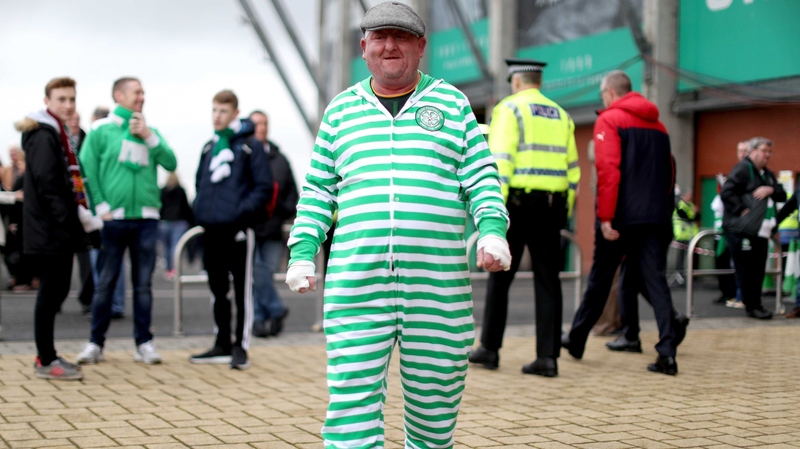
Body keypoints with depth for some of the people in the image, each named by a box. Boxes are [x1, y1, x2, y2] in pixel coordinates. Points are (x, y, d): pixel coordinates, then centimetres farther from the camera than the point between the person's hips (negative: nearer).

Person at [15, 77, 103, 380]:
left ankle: (47, 356, 21)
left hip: (61, 232, 9)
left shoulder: (58, 134, 18)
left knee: (56, 290, 13)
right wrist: (68, 222, -22)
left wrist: (82, 216, 11)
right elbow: (46, 185, -20)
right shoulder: (43, 136, -12)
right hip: (50, 230, -9)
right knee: (51, 292, -4)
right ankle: (46, 361, 3)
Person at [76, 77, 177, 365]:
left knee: (143, 284, 6)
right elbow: (88, 170, -4)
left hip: (146, 218, 3)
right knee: (105, 283, 2)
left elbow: (171, 163, 1)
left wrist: (148, 136, -7)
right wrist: (101, 207, -11)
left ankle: (144, 342, 11)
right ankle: (96, 342, 9)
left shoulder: (149, 131, 13)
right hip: (113, 219, -3)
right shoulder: (101, 130, 2)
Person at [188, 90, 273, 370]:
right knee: (218, 289, 13)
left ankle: (241, 347, 5)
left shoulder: (250, 146, -3)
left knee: (242, 289, -1)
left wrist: (242, 211, -16)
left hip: (238, 230, -7)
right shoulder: (209, 147, 16)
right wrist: (200, 209, 8)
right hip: (212, 229, 7)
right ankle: (222, 345, 22)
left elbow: (264, 187, -6)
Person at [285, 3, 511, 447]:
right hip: (355, 281, 0)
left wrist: (492, 229, -10)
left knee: (433, 401, 7)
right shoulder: (341, 110, 14)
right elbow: (317, 191, 15)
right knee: (351, 400, -7)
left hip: (438, 281, 0)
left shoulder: (451, 103, 11)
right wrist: (303, 251, 5)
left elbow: (481, 176, 7)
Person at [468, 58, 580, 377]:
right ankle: (548, 357, 2)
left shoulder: (509, 108, -1)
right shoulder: (561, 115, 16)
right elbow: (572, 168, 13)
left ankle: (489, 349, 13)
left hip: (518, 202, -4)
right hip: (552, 205, 4)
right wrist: (565, 210, 17)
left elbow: (500, 159, -11)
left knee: (500, 277, 6)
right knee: (548, 281, 4)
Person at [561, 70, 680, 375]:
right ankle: (667, 352, -11)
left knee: (599, 280, 8)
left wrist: (605, 217, -16)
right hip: (656, 218, 5)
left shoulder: (609, 120, -4)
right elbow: (669, 172, 18)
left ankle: (576, 340, 23)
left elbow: (608, 170, -15)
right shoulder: (658, 125, 16)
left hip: (621, 216, -4)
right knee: (656, 281, 0)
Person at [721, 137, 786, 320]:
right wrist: (741, 210, -17)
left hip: (760, 230, 8)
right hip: (741, 230, -8)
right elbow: (726, 192, -16)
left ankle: (755, 305, 14)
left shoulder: (768, 174, 22)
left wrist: (771, 190, -2)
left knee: (758, 270, 7)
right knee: (746, 270, -5)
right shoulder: (742, 169, -6)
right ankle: (752, 306, 2)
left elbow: (782, 196, 18)